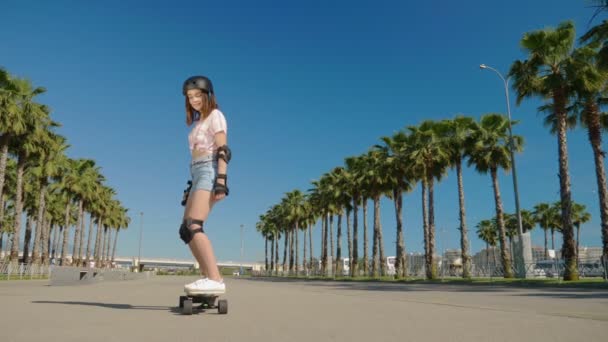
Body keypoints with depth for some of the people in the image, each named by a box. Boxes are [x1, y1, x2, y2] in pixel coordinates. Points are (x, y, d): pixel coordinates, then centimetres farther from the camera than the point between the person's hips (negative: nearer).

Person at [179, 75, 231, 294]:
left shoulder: (215, 115, 2)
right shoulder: (198, 122, 26)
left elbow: (222, 150, -10)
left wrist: (221, 181, -22)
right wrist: (191, 187, 17)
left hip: (209, 172, -9)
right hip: (198, 174, 9)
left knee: (193, 227, -25)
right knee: (186, 230, 3)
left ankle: (215, 279, -33)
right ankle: (207, 277, 4)